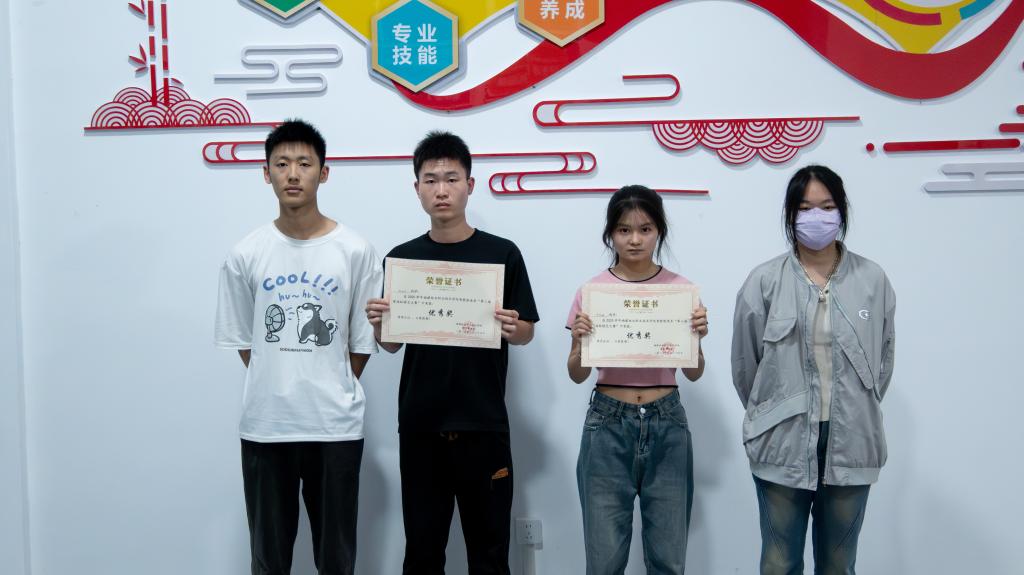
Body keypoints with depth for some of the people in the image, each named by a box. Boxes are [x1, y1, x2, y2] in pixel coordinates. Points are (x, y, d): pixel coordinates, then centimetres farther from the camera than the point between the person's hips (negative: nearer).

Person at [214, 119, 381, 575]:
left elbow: (363, 342, 2)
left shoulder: (355, 251, -4)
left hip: (336, 427, -1)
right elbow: (241, 340, 8)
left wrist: (332, 395, 4)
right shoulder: (245, 255, 0)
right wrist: (279, 390, 7)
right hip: (264, 425, 1)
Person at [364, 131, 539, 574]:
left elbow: (526, 334, 3)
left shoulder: (502, 254, -2)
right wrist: (378, 324, -13)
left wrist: (511, 328, -19)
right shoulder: (402, 258, 4)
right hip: (420, 425, 2)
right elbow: (391, 345, 8)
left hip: (483, 425, -1)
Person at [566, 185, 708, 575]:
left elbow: (694, 374, 5)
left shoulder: (681, 289, 1)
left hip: (666, 424, 1)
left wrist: (696, 338, -13)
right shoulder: (592, 291, 0)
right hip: (608, 424, -1)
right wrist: (580, 341, -17)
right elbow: (577, 376, 3)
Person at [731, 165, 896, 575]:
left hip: (851, 444, 2)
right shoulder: (765, 281, -4)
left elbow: (884, 357, 10)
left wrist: (858, 413, 11)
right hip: (783, 442, -1)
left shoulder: (872, 280, 1)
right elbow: (744, 365, 3)